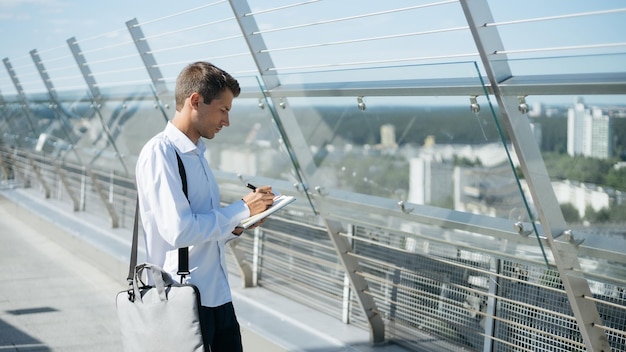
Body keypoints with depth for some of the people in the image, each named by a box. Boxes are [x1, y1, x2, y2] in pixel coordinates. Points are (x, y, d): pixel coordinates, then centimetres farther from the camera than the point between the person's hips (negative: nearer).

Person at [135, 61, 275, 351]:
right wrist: (241, 209, -14)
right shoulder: (160, 153, -13)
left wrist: (236, 226, 1)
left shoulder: (196, 153, 14)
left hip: (218, 296, 8)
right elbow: (178, 230, -23)